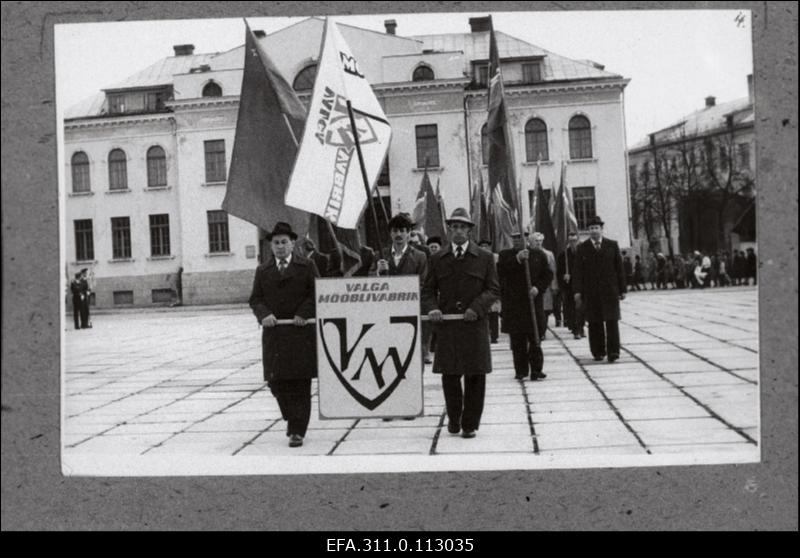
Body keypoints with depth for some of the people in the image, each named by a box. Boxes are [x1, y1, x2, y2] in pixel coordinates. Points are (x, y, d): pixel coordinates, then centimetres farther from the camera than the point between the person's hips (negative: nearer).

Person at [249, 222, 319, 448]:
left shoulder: (306, 266, 4)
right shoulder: (262, 270, 12)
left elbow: (316, 294, 1)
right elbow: (255, 299, 9)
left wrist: (303, 313, -13)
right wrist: (263, 314, -11)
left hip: (301, 332, -3)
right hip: (273, 333, 3)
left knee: (300, 384, -2)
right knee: (276, 381, 3)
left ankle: (297, 431, 4)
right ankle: (293, 418, 27)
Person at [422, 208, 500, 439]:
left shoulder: (484, 258, 7)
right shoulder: (437, 259, 11)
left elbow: (493, 289, 4)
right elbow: (428, 290, 13)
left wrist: (477, 307, -13)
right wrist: (431, 308, -8)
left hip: (475, 325, -1)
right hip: (446, 326, 1)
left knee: (475, 376, 1)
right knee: (449, 375, 4)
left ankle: (470, 424, 13)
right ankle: (454, 418, 25)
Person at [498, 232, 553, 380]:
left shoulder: (538, 254, 8)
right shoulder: (505, 255, 6)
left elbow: (548, 274, 7)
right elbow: (500, 272, -9)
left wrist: (538, 287, -9)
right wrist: (516, 259, -16)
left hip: (533, 301, 0)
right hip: (513, 303, 0)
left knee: (534, 339, 0)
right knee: (517, 340, 3)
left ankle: (536, 369, 5)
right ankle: (521, 370, 11)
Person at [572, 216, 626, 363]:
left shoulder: (612, 245, 6)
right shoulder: (582, 248, 5)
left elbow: (619, 268, 6)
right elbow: (578, 271, 1)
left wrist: (622, 289, 3)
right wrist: (578, 291, -7)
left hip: (610, 290, 0)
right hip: (590, 292, 0)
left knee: (612, 320, -6)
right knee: (594, 323, 4)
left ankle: (613, 351, -5)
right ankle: (598, 352, 13)